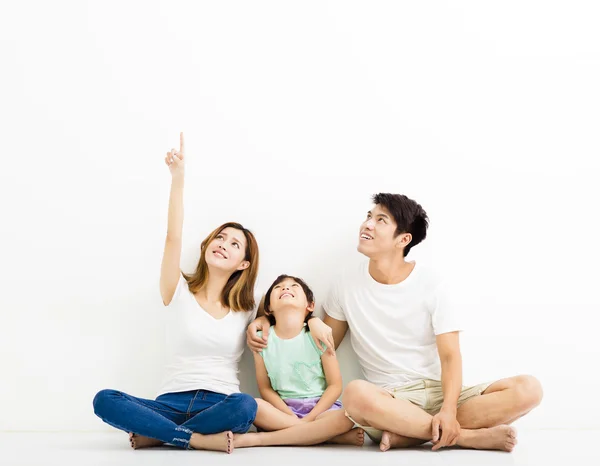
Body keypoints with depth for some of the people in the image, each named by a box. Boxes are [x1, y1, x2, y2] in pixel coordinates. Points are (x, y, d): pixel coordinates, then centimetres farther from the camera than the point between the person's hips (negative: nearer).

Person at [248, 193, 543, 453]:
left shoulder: (429, 284, -2)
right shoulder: (347, 285, 5)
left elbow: (450, 356, -6)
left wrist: (448, 409, -25)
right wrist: (269, 321, 3)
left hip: (438, 393, 1)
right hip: (389, 400, 0)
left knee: (527, 389, -24)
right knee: (356, 395, -38)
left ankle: (406, 434, -26)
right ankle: (468, 436, -24)